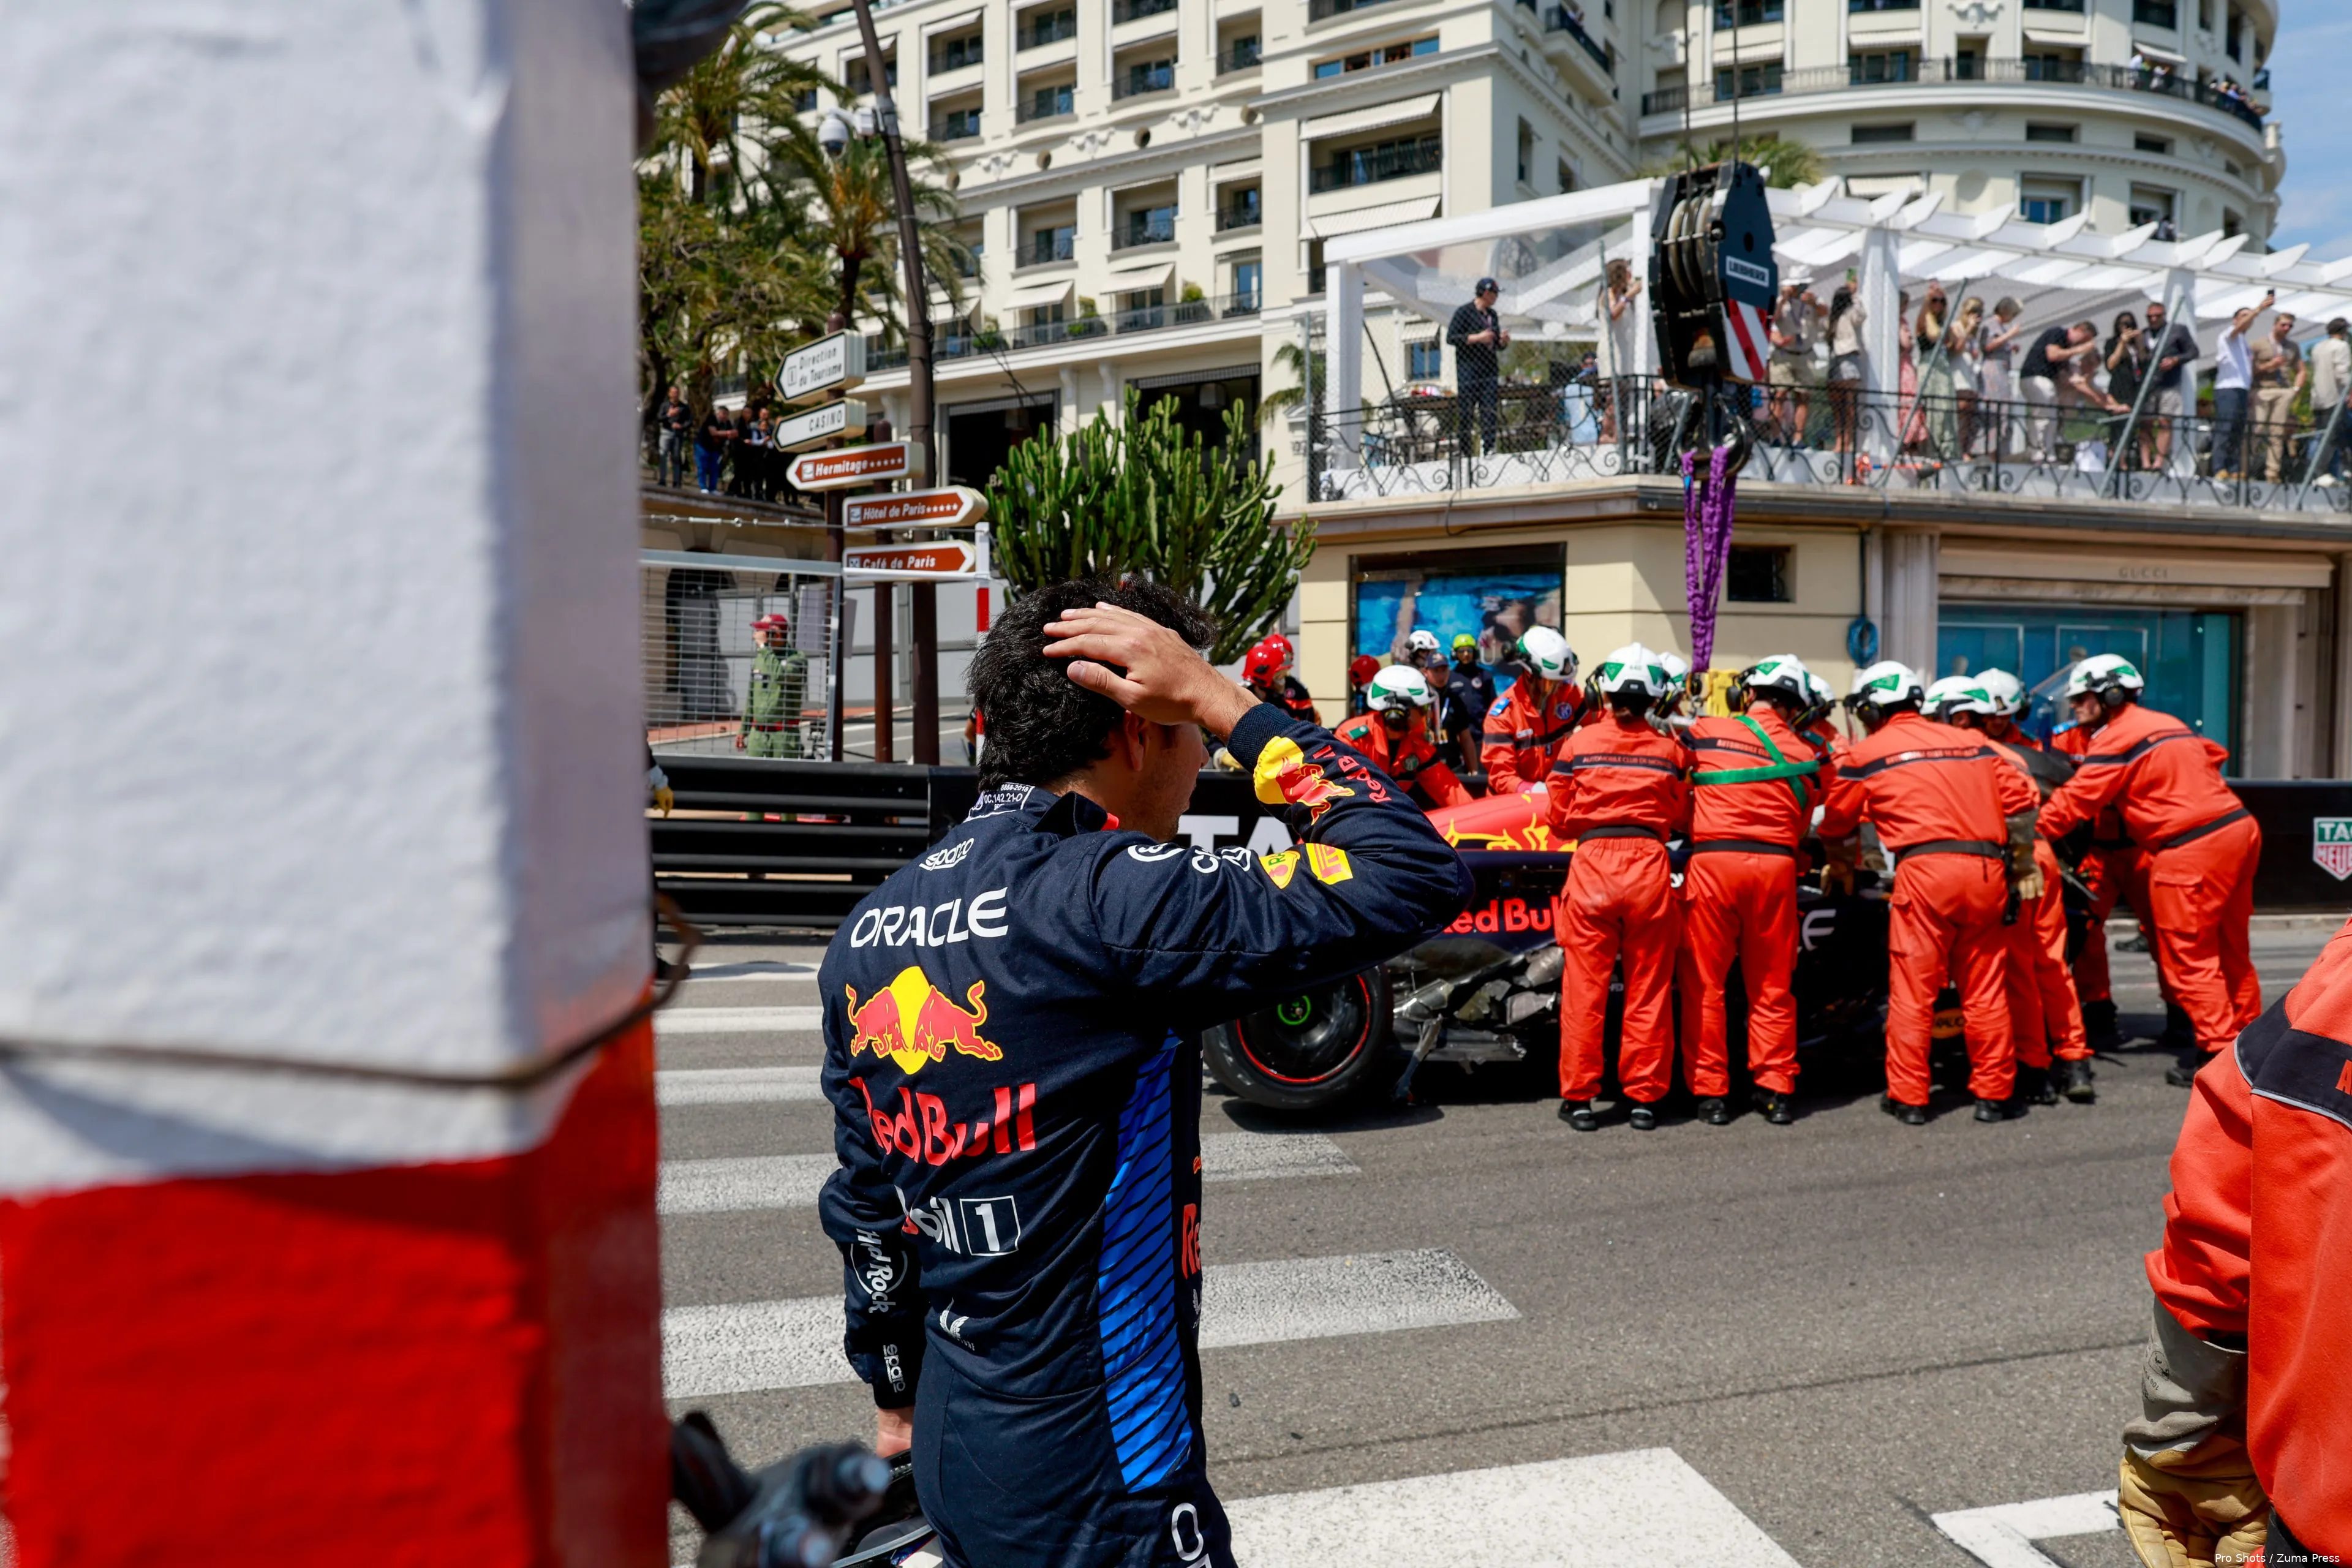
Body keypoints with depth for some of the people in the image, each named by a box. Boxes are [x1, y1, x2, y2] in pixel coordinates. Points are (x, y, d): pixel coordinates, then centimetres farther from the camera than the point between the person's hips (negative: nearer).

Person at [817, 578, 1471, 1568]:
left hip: (955, 1446, 8)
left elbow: (867, 1204, 10)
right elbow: (1416, 876, -23)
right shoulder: (1111, 901, -24)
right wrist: (1222, 701, -17)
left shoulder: (869, 930, 1)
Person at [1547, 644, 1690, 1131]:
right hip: (1649, 866, 1)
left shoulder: (1579, 743, 1)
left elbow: (1558, 818, 7)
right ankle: (1645, 1096, 14)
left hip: (1592, 863, -1)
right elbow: (1680, 816, 9)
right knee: (1648, 988, 9)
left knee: (1584, 985, 4)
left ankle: (1579, 1097, 8)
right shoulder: (1671, 749, 4)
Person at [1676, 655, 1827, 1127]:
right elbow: (1802, 827, 13)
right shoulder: (1807, 757, 10)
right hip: (1776, 867, 3)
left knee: (1705, 982, 5)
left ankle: (1710, 1092, 7)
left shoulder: (1705, 732, 3)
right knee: (1772, 985, 12)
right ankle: (1776, 1090, 15)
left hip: (1713, 861, -2)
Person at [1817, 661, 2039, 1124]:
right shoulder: (1973, 743, 19)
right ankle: (1993, 1094, 17)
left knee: (1912, 990, 1)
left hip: (1925, 871, -5)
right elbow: (2021, 801, 13)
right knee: (1986, 989, 11)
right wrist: (2023, 862, 20)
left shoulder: (1866, 753, 7)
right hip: (1987, 870, 5)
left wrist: (1839, 865, 34)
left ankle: (1908, 1098, 4)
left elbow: (1837, 823, 16)